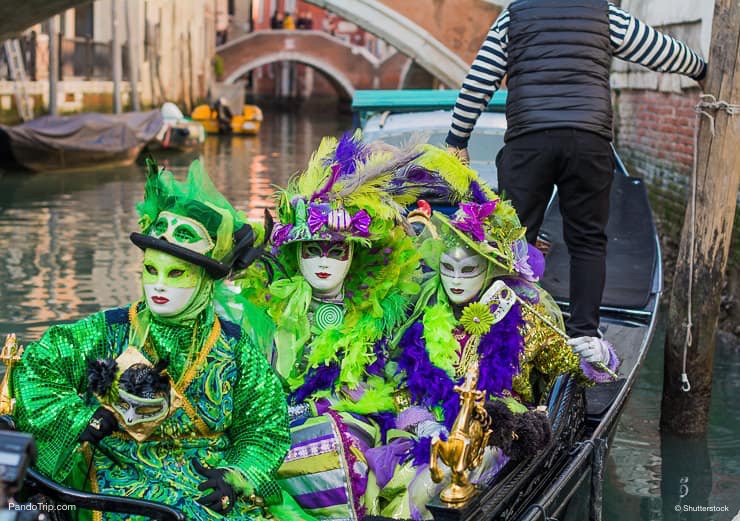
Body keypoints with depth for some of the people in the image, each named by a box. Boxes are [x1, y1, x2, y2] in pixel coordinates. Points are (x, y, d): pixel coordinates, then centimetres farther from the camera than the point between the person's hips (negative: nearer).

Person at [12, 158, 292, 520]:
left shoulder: (234, 346, 6)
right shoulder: (106, 334, 2)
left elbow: (266, 423, 8)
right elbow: (34, 370, 3)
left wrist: (239, 475, -8)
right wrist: (85, 420, -7)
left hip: (214, 487, 2)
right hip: (126, 486, -2)